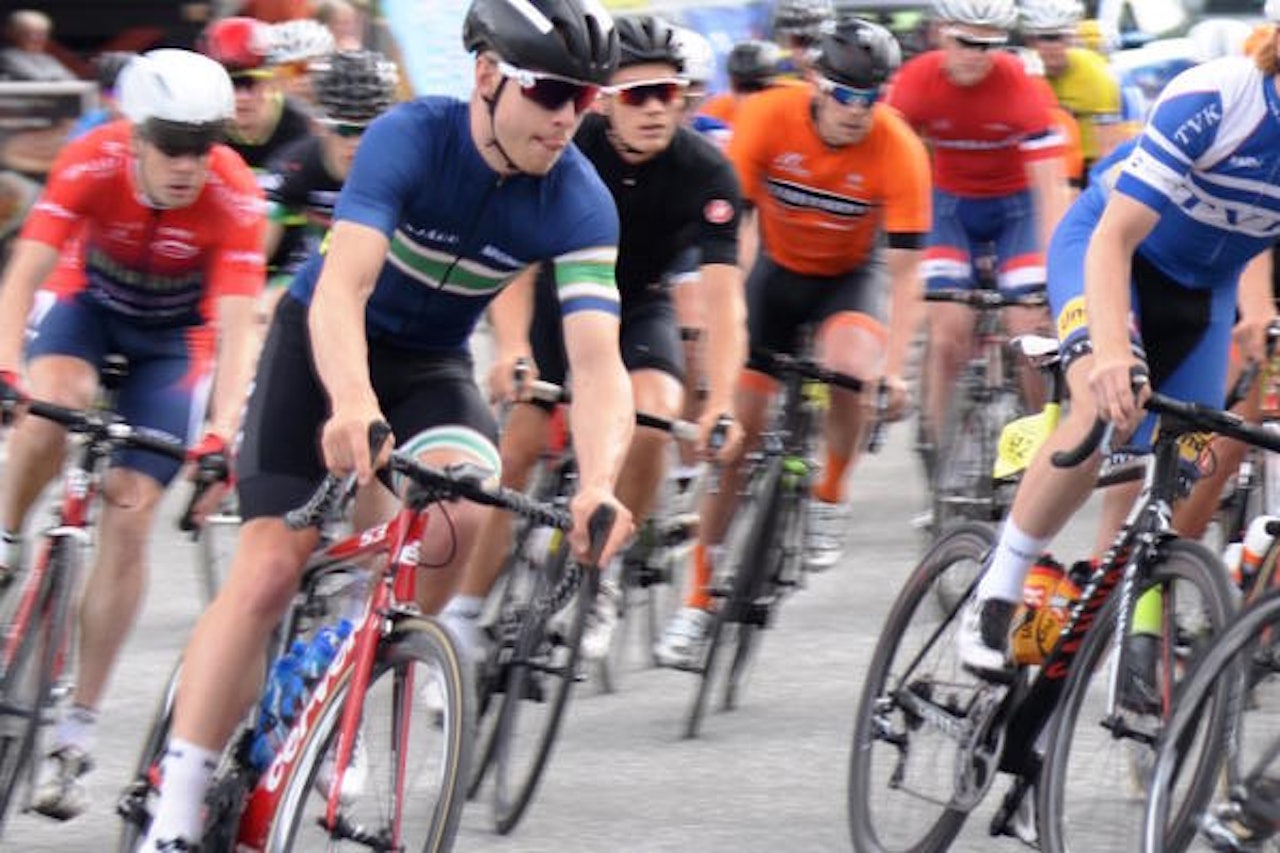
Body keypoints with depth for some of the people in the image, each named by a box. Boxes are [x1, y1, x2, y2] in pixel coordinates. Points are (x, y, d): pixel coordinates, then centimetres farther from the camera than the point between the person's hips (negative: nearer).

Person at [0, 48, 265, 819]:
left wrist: (223, 434, -49)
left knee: (128, 519, -10)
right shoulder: (93, 163, -31)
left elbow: (236, 329, -35)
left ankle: (78, 735, -3)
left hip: (174, 336, 0)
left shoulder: (235, 199, -32)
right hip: (90, 301, 0)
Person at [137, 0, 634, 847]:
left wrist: (598, 483, -49)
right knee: (269, 569, -15)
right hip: (323, 343, -2)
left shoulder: (580, 203, -20)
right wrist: (352, 402, -59)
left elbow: (598, 362, -29)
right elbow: (342, 289, -40)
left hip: (432, 364, 2)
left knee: (461, 499, -29)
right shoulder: (412, 138, -28)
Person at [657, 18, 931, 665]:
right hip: (777, 268, 1)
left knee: (853, 362, -34)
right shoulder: (767, 118, -24)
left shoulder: (900, 151, -25)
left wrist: (895, 369, -32)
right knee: (736, 429, -4)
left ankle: (828, 503, -8)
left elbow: (904, 271, -23)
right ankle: (699, 601, 7)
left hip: (851, 276, -1)